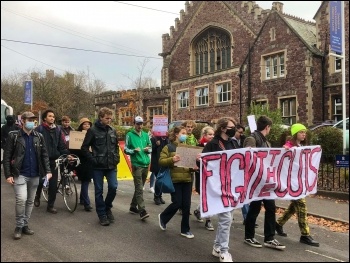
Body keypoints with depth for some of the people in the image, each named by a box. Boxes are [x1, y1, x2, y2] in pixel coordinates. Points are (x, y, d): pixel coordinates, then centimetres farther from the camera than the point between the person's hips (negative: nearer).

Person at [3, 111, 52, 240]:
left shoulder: (39, 136, 7)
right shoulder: (14, 136, -3)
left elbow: (44, 155, 8)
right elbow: (7, 156, -4)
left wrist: (47, 171, -3)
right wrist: (8, 175, -11)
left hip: (35, 175, 4)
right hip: (19, 174, -4)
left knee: (30, 201, 11)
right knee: (21, 199, -16)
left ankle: (25, 225, 25)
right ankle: (19, 226, 3)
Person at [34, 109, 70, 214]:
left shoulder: (57, 129, 8)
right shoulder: (39, 129, -4)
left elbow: (62, 145, 6)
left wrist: (67, 154, -7)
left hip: (54, 160, 3)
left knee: (53, 184, 2)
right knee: (41, 181, 8)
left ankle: (50, 205, 14)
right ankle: (37, 196, 40)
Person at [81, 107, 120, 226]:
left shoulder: (113, 130, 8)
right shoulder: (93, 130, -6)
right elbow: (84, 148, -5)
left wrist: (117, 158, 7)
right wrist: (93, 160, -11)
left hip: (111, 165, 4)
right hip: (98, 166, -3)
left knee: (113, 187, -4)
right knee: (99, 191, 5)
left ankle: (107, 207, 22)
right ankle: (102, 215, 18)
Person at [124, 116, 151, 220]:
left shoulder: (146, 135, 13)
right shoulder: (130, 135, -2)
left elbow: (151, 148, 19)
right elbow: (125, 149, -3)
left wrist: (148, 149, -3)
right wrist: (134, 150, -20)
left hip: (146, 164, 6)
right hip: (136, 164, -6)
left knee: (139, 187, 15)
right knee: (139, 188, -12)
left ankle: (133, 206, 28)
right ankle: (142, 211, -15)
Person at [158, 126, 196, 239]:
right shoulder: (169, 147, -2)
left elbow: (193, 161, 16)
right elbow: (161, 161, -9)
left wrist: (194, 167, -7)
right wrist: (172, 159, -26)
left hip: (187, 179, 5)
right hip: (174, 179, -5)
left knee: (186, 205, 5)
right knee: (177, 203, -4)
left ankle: (185, 229, 17)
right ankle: (163, 217, 25)